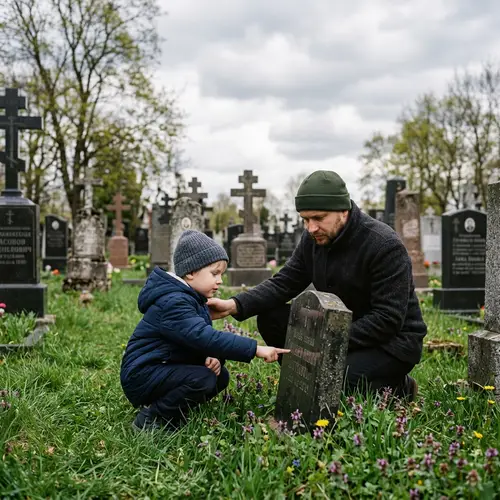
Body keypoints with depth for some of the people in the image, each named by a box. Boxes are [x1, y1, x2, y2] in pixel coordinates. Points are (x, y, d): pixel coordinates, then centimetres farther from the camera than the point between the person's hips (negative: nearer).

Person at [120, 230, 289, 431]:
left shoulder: (194, 299, 10)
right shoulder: (173, 303, -24)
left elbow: (204, 337, 12)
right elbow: (204, 337, -35)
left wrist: (214, 357, -14)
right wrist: (255, 349, -35)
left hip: (164, 369, 10)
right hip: (141, 376, -10)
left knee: (220, 376, 3)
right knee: (203, 379, -27)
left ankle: (168, 407, 8)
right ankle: (151, 418, -11)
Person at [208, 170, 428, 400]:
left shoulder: (385, 246, -23)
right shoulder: (314, 238, -3)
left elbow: (388, 319, -25)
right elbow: (283, 283, -2)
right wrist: (234, 305, -19)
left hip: (392, 340, -6)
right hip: (338, 329, 7)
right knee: (271, 317, -8)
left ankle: (399, 389, -1)